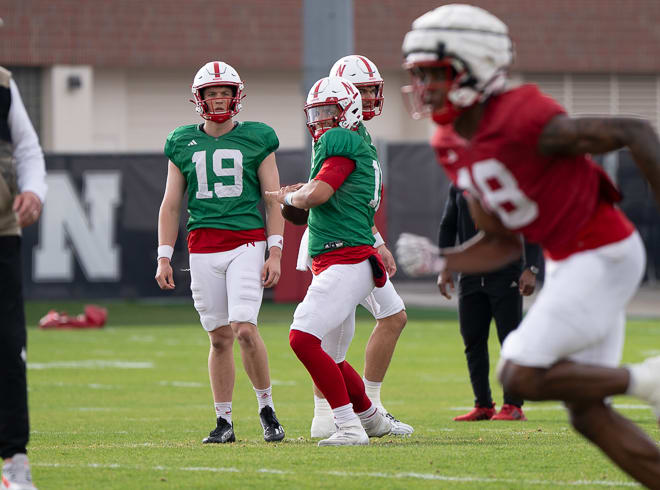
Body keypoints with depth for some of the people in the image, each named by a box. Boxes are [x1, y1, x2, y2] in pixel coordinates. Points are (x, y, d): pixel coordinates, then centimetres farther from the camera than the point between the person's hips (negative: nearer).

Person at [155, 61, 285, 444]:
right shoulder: (183, 143, 11)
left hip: (247, 243, -2)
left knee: (245, 329, -15)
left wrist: (275, 253, -4)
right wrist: (164, 258, 7)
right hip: (203, 248, 2)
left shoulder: (256, 139, 5)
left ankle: (267, 408, 2)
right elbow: (171, 205, 13)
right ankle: (224, 422, 11)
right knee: (220, 337, 3)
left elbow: (273, 200, 5)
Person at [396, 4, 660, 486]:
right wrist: (437, 262, -3)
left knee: (522, 377, -14)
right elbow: (502, 244, 14)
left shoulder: (523, 123, -23)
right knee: (589, 415, 7)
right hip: (565, 262, 9)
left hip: (604, 257, -9)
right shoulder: (457, 151, 4)